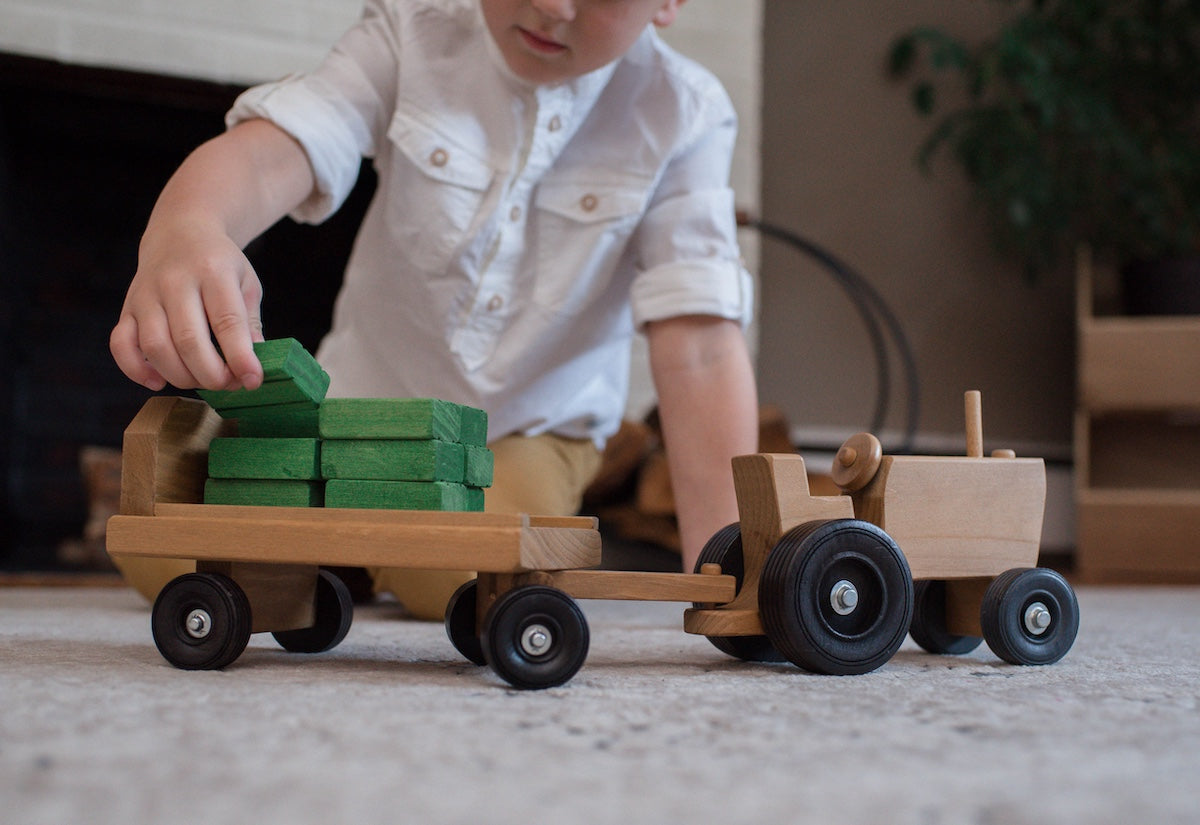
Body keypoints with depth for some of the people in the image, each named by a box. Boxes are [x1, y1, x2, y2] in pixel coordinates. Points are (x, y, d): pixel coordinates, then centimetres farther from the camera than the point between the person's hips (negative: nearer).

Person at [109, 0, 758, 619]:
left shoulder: (681, 117, -18)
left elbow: (698, 343, -24)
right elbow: (268, 149, -33)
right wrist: (182, 226, -59)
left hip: (529, 427, -1)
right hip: (365, 400, 2)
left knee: (458, 577, -27)